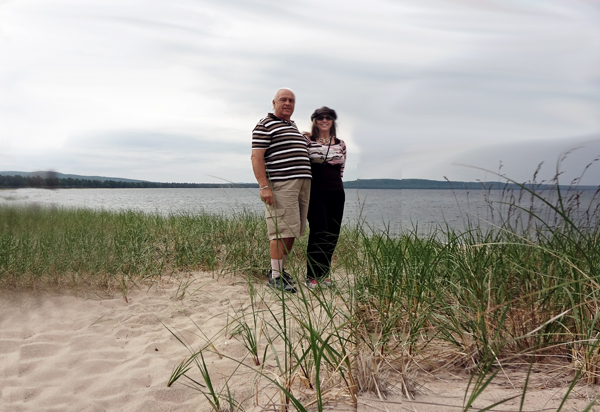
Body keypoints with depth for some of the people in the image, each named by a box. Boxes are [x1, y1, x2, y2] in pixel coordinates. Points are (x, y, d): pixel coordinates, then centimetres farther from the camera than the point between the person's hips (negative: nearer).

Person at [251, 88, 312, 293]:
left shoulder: (294, 127, 25)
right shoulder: (265, 125, -2)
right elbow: (257, 157, -10)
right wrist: (264, 186, -19)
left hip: (302, 183, 8)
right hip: (281, 185, -8)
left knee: (292, 230, 7)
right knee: (283, 230, -10)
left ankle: (279, 268, 18)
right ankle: (275, 276, -3)